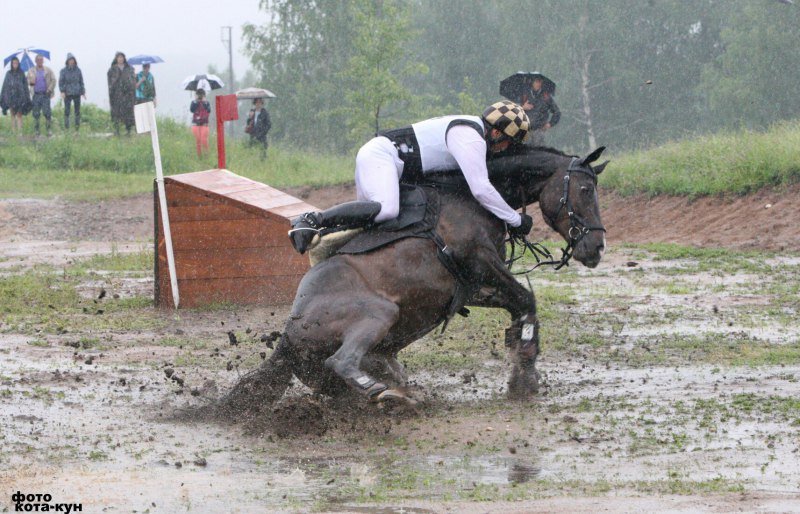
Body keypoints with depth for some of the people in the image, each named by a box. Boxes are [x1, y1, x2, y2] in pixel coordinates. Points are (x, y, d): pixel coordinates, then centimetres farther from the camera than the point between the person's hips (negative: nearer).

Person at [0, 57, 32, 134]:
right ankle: (14, 131, 5)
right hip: (10, 96, 1)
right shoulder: (8, 73, 5)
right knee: (13, 114, 3)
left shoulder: (21, 73, 4)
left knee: (19, 115, -5)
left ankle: (19, 132, -8)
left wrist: (27, 97, 0)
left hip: (20, 96, -1)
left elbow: (25, 85, 5)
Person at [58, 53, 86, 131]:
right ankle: (66, 127, 0)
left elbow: (81, 82, 10)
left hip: (77, 93, 2)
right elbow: (61, 82, -2)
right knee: (67, 111, -4)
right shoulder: (64, 71, 0)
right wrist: (62, 91, -14)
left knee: (77, 111, 1)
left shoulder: (78, 70, 5)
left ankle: (77, 127, 6)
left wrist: (83, 92, 6)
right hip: (67, 94, -2)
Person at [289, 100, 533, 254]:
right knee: (386, 209, -34)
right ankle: (312, 220, -33)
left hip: (374, 155, 11)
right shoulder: (472, 139, -14)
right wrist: (516, 220, -13)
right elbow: (481, 189, -21)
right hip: (380, 155, -11)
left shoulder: (472, 127, 18)